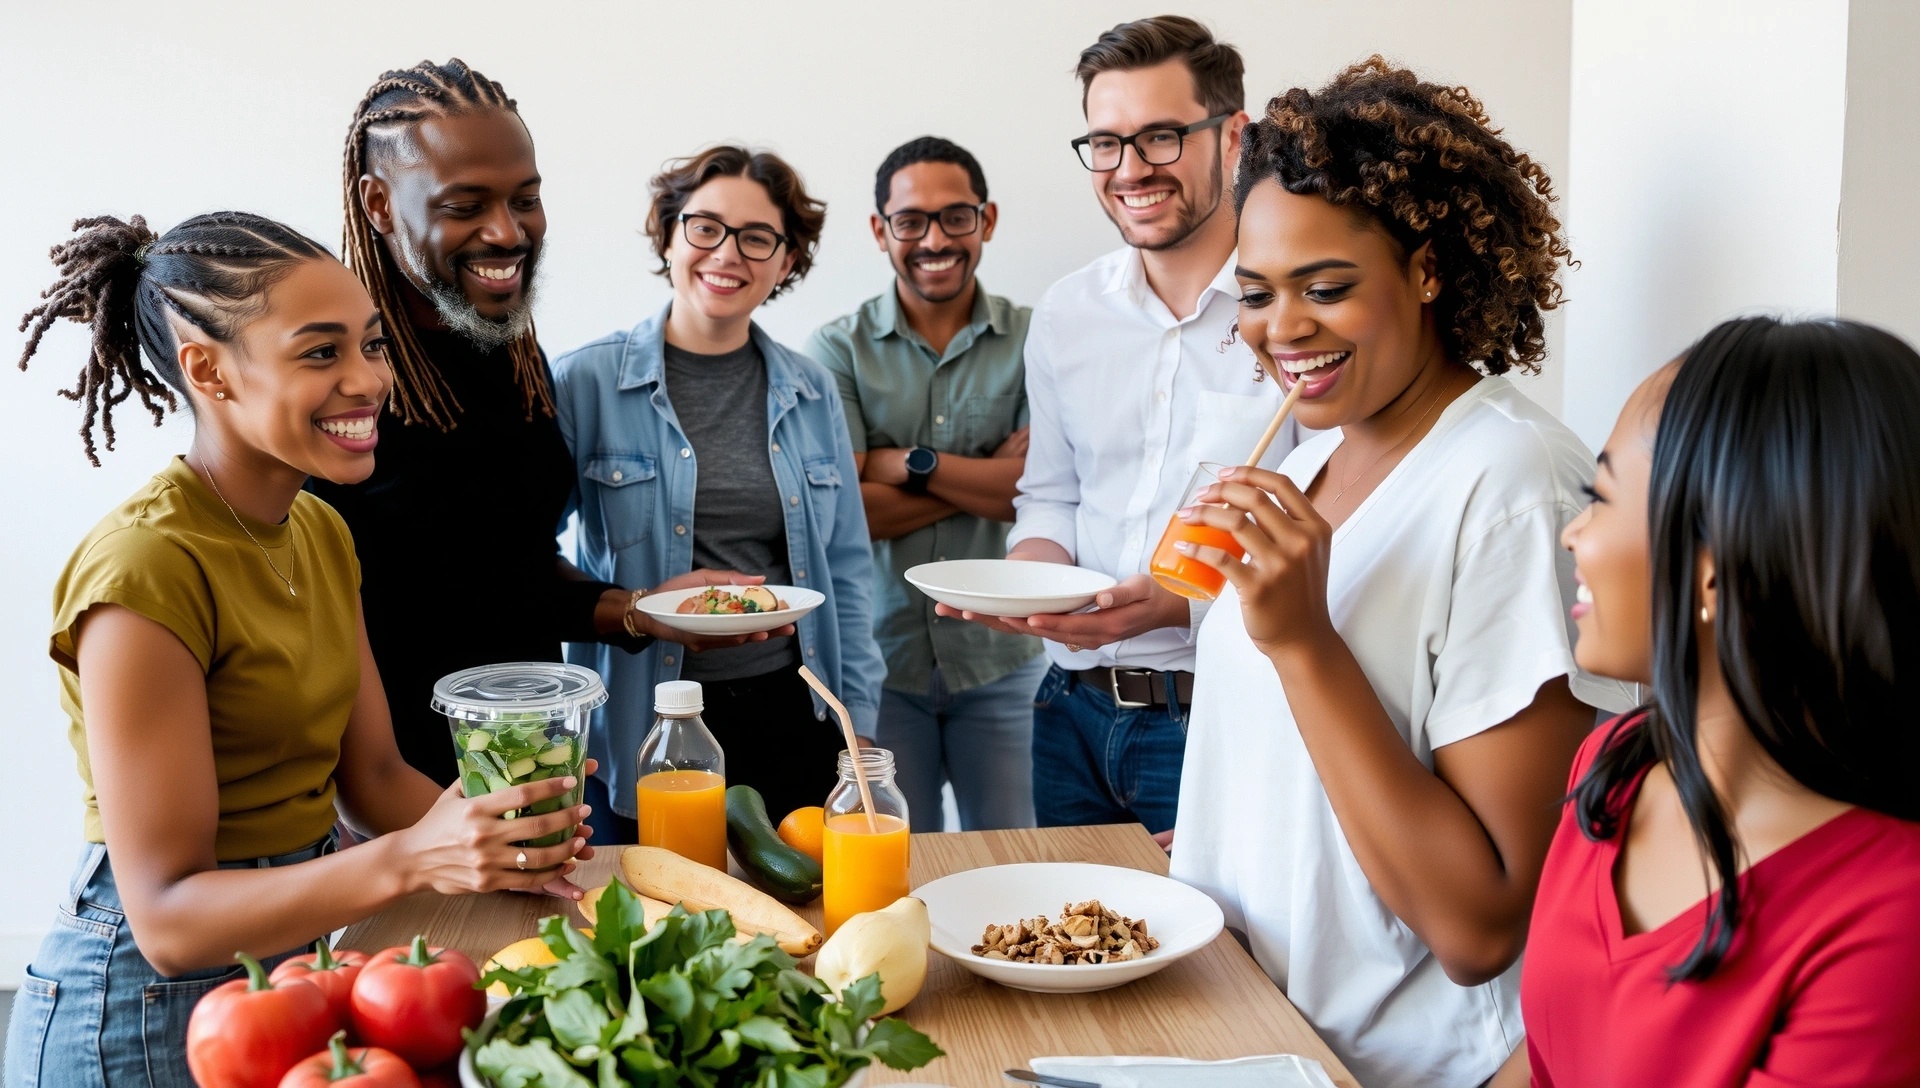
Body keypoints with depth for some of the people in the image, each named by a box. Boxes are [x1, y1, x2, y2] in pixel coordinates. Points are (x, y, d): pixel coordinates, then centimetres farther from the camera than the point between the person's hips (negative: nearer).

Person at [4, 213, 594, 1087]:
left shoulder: (321, 532, 4)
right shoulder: (146, 569, -23)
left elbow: (373, 776, 5)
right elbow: (168, 918, -23)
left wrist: (506, 836, -14)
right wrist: (407, 862, -35)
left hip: (297, 952, 7)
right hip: (150, 1007, -7)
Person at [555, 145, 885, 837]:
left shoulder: (812, 391, 7)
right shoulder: (586, 382, -4)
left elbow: (847, 569, 11)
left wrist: (858, 724, 8)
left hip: (795, 715, 3)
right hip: (648, 722, -3)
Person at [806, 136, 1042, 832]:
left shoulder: (1032, 341, -1)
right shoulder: (838, 349, -2)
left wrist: (908, 463, -13)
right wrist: (989, 477, -13)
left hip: (1001, 653, 1)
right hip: (880, 654, 0)